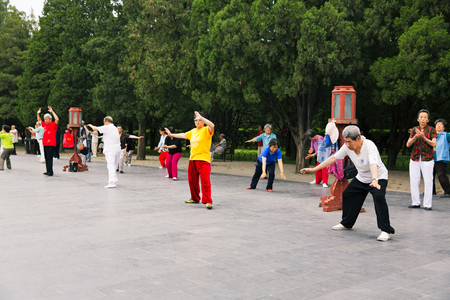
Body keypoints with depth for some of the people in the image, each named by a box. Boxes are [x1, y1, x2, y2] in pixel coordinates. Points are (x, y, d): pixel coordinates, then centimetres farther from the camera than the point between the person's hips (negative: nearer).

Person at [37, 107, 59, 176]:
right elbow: (39, 120, 33)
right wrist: (38, 113, 20)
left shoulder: (53, 124, -4)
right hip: (45, 144, 8)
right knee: (46, 158, 9)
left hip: (51, 144, -8)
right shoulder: (44, 124, 16)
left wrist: (52, 112, -22)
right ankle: (48, 171, 14)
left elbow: (57, 119, -24)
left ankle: (50, 171, -12)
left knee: (49, 158, -11)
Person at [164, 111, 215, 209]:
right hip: (192, 159, 8)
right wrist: (172, 135, 41)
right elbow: (183, 135, 33)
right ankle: (195, 198, 28)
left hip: (203, 159, -8)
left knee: (205, 180, -15)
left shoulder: (206, 130, -5)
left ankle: (207, 201, -16)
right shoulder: (193, 131, 18)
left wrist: (201, 117, -27)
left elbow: (212, 125, -27)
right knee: (192, 180, 14)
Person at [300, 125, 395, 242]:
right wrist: (314, 169, -9)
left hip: (378, 177, -7)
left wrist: (375, 180, -65)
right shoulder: (347, 146, -13)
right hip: (361, 178, 7)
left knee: (379, 197, -30)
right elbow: (333, 158, -7)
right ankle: (346, 223, 31)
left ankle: (386, 231, -24)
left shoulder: (369, 146, -32)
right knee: (347, 194, 10)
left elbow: (373, 164, -47)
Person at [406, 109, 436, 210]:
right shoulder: (414, 130, 10)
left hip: (427, 159, -3)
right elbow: (408, 144, 2)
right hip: (414, 159, 3)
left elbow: (434, 144, -10)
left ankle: (427, 204, -1)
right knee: (413, 181, 2)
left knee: (428, 181, -6)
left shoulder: (431, 130, 2)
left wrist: (424, 138, -26)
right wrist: (415, 136, -16)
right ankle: (416, 203, 11)